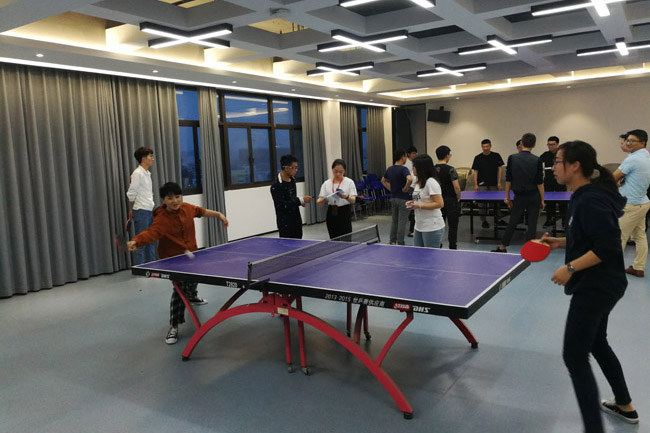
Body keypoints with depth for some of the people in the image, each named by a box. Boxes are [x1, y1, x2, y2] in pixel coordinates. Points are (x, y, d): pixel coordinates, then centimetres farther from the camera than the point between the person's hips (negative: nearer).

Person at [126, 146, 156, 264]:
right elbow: (131, 194, -11)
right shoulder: (137, 173, -13)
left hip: (149, 211, 9)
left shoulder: (147, 174, 15)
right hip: (141, 212, -9)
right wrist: (132, 210, 0)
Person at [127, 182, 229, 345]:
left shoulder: (187, 208, -10)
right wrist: (136, 241, -65)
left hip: (190, 254, 7)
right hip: (173, 259, -7)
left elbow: (201, 211, 11)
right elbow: (151, 232, -47)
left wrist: (218, 214, 12)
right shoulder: (162, 219, -30)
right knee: (180, 287, -21)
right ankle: (173, 327, -10)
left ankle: (192, 296, 68)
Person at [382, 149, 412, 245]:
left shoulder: (390, 169, 7)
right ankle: (400, 244, 2)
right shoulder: (403, 169, -16)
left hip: (393, 198, 7)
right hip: (403, 199, -7)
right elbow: (409, 179, -35)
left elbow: (383, 180, 22)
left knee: (394, 221, 16)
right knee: (402, 222, -1)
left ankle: (392, 242, 22)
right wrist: (406, 188, -19)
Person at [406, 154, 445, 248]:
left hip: (432, 228, -9)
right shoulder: (418, 183, 14)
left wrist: (419, 206, -21)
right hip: (419, 226, 9)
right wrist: (413, 203, 6)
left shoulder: (431, 182, -16)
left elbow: (440, 204, -21)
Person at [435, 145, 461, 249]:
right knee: (453, 227, 4)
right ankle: (452, 248, 9)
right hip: (451, 201, -5)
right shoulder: (450, 169, -15)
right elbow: (456, 187, -17)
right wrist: (458, 198, -1)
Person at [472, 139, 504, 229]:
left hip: (494, 184, 1)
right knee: (482, 203, 1)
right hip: (482, 185, 0)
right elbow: (475, 171, 2)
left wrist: (499, 182, -4)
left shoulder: (496, 156, 2)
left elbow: (499, 169, 4)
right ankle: (483, 220, 12)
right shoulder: (478, 158, 0)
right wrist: (475, 184, -5)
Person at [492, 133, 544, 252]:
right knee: (532, 224, 6)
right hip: (534, 197, -1)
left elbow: (508, 180, -2)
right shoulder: (537, 160, -6)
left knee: (512, 223, 11)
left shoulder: (512, 158, -5)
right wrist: (542, 200, 2)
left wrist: (507, 196, 7)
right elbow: (540, 183, -6)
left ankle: (502, 247, 19)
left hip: (519, 196, 1)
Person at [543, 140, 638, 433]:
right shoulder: (584, 196, 8)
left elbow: (607, 246, -26)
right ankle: (625, 406, 44)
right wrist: (561, 242, 7)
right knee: (596, 343, 26)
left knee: (574, 356, -6)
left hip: (596, 287, -11)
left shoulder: (590, 201, -23)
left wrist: (570, 268, -25)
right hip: (600, 285, 11)